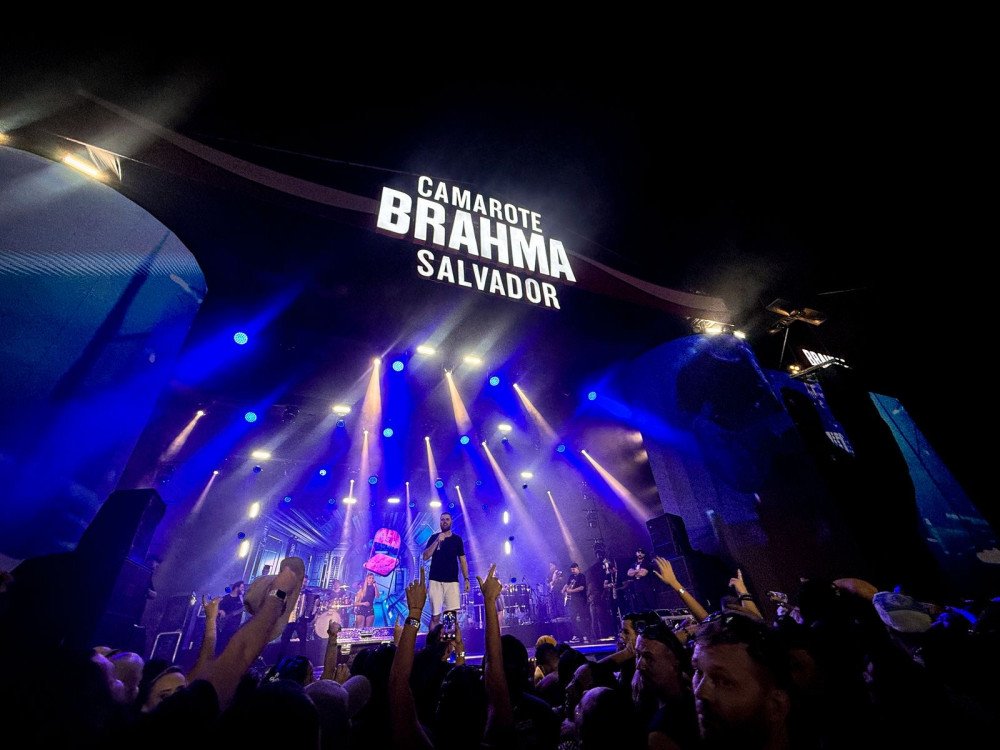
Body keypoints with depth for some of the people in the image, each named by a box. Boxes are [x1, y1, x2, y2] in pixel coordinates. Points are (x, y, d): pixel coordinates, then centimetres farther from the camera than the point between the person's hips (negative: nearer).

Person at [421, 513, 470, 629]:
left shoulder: (457, 539, 8)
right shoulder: (434, 537, 6)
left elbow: (462, 560, 10)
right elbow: (425, 556, -4)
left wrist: (466, 579, 2)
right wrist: (437, 541, -15)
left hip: (452, 581, 1)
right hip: (435, 581, -1)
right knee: (435, 616, -1)